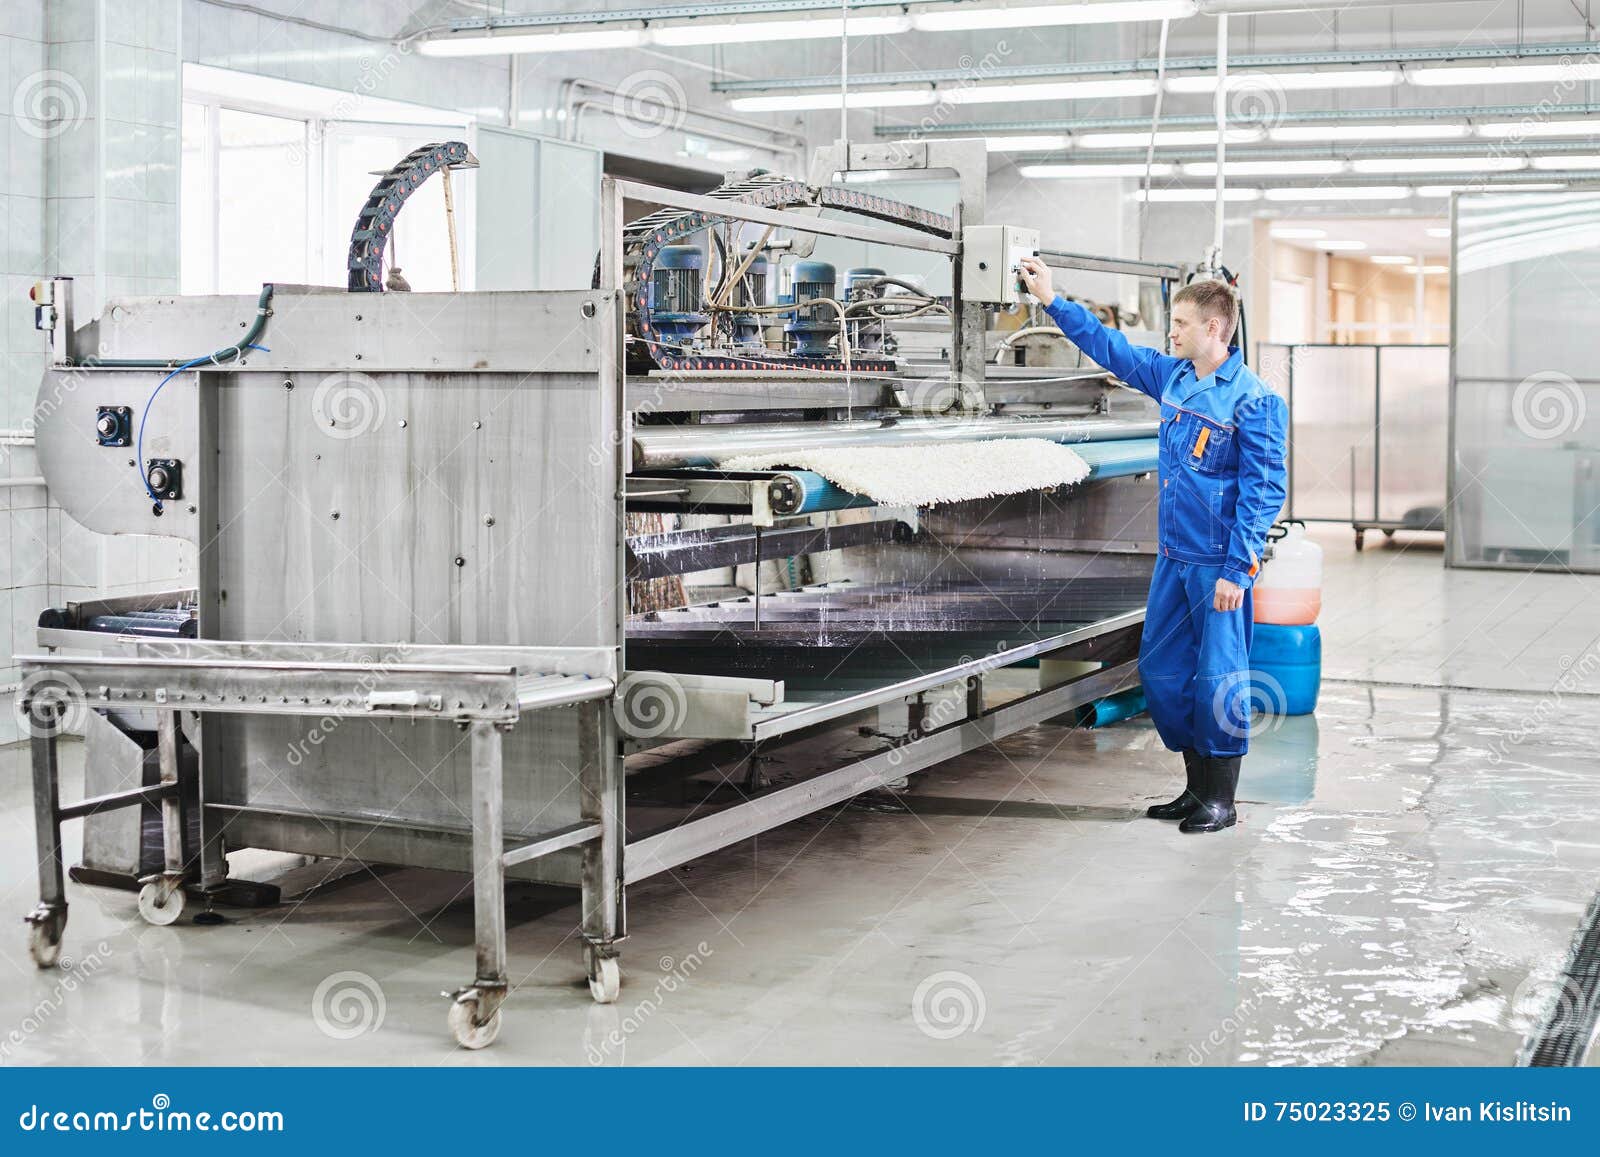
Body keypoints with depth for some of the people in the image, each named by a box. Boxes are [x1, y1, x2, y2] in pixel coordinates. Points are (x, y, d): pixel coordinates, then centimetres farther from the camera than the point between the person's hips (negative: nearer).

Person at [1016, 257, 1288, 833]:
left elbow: (1264, 492, -14)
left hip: (1219, 564, -8)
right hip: (1173, 555, 8)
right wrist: (1052, 300, 19)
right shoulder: (1172, 376, 8)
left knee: (1218, 678, -2)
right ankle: (1197, 787, 24)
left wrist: (1237, 569, -18)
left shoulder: (1253, 401, -13)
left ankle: (1221, 801, 11)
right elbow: (1111, 347, 21)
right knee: (1160, 672, 11)